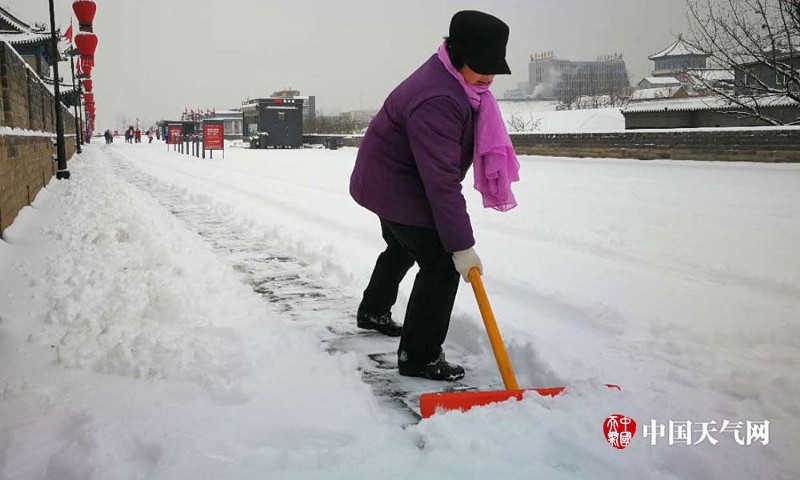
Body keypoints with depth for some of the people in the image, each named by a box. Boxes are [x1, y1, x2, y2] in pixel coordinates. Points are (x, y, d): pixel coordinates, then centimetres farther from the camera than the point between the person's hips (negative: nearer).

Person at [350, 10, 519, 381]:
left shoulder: (452, 78, -1)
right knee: (441, 262, -12)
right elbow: (442, 184, -35)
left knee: (402, 248, 29)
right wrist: (462, 246, -32)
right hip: (397, 189, -11)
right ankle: (419, 357, -3)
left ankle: (373, 312, 53)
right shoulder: (435, 103, -34)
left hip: (386, 181, 11)